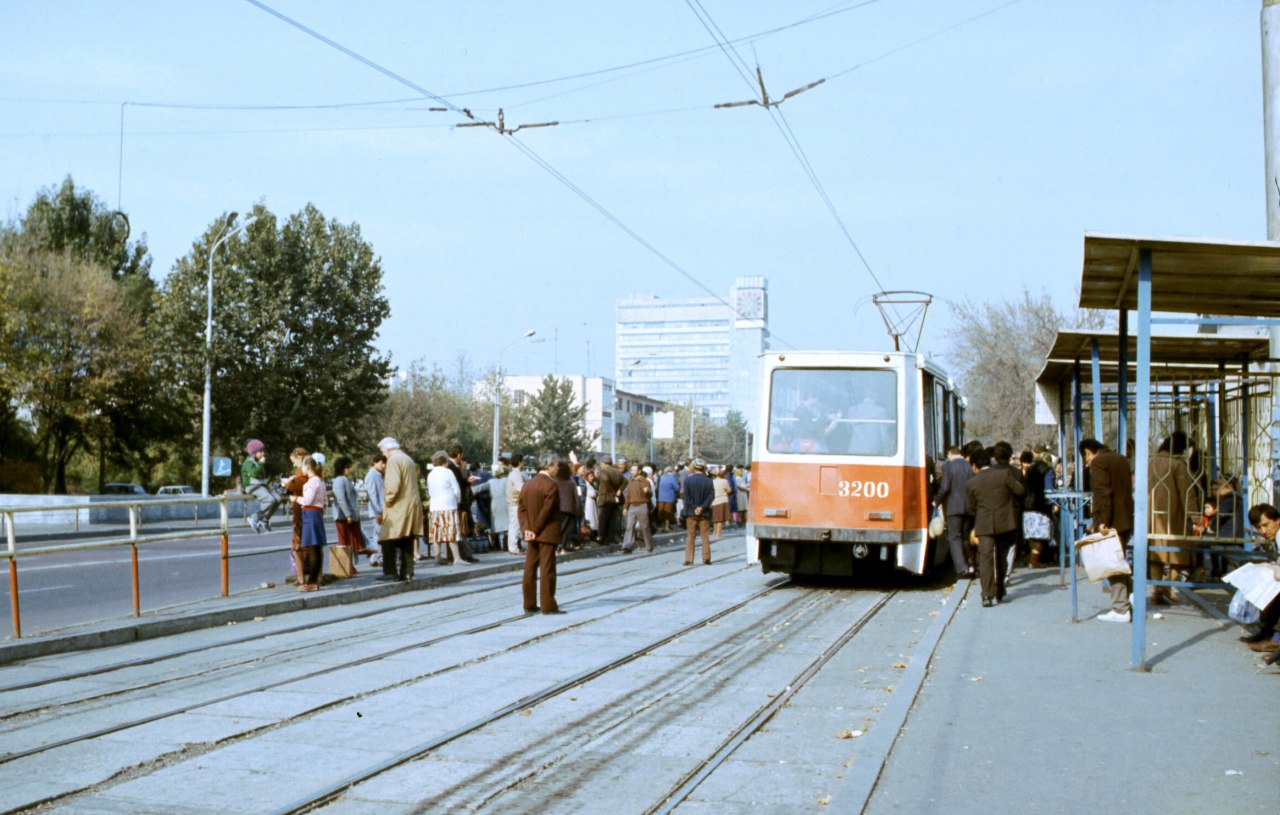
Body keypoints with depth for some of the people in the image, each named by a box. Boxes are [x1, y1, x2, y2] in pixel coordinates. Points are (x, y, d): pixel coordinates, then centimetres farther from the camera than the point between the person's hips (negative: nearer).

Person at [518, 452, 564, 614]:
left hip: (531, 535, 7)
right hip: (548, 533, -7)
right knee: (547, 569, -4)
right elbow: (547, 511, -17)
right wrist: (535, 530, -10)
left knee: (530, 568, 9)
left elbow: (522, 508, 5)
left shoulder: (528, 484, 10)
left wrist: (527, 528, -2)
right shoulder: (551, 485, -14)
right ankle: (548, 605, -3)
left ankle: (529, 604, 12)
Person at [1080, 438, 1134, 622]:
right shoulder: (1121, 459, 17)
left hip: (1111, 522, -9)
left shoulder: (1098, 462, -10)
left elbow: (1103, 493, -20)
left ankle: (1120, 610, -6)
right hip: (1126, 519, 9)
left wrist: (1102, 521, -22)